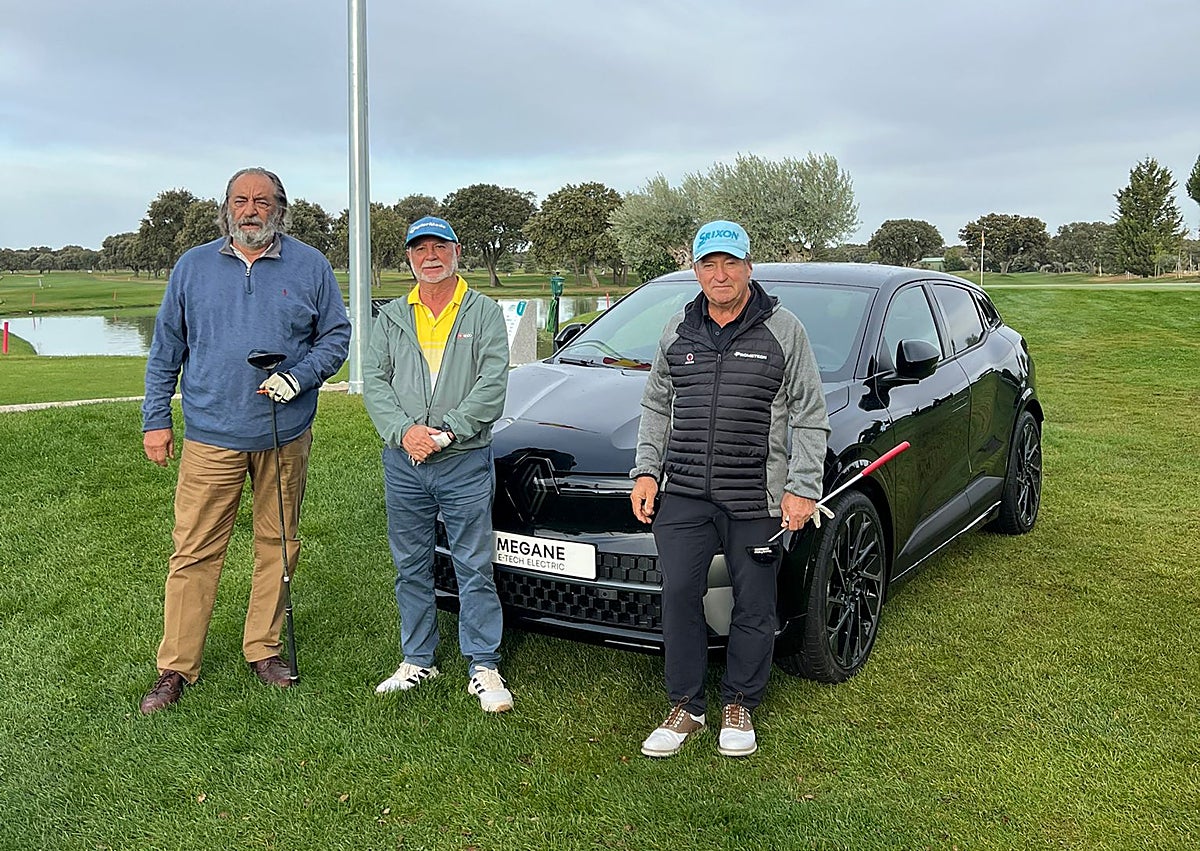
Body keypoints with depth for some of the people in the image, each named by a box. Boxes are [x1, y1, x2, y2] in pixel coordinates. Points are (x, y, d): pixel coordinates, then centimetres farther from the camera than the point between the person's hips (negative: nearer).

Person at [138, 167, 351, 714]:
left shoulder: (309, 266, 5)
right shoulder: (193, 267, 7)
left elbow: (337, 335, 6)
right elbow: (165, 350, 10)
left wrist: (299, 377, -12)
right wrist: (155, 419, 5)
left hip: (285, 436, 1)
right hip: (210, 436, 0)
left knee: (278, 546, 9)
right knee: (194, 552, -1)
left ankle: (264, 649, 24)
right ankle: (175, 669, 9)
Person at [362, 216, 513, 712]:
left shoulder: (484, 313, 2)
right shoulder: (391, 318, 13)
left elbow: (492, 384, -8)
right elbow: (374, 380, 3)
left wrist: (446, 432, -17)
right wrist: (404, 430, -14)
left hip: (466, 462, -3)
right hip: (403, 463, 4)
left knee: (474, 568, 1)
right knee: (411, 567, 12)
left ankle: (483, 668, 11)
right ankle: (417, 660, 26)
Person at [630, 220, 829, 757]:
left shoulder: (783, 330, 0)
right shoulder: (677, 332, 11)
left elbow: (810, 416, 0)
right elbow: (656, 407, 18)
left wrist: (802, 487, -7)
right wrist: (646, 471, 8)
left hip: (756, 500, -2)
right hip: (683, 495, 3)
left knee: (754, 607, 6)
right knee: (679, 597, 2)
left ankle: (738, 705, 25)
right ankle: (685, 707, 18)